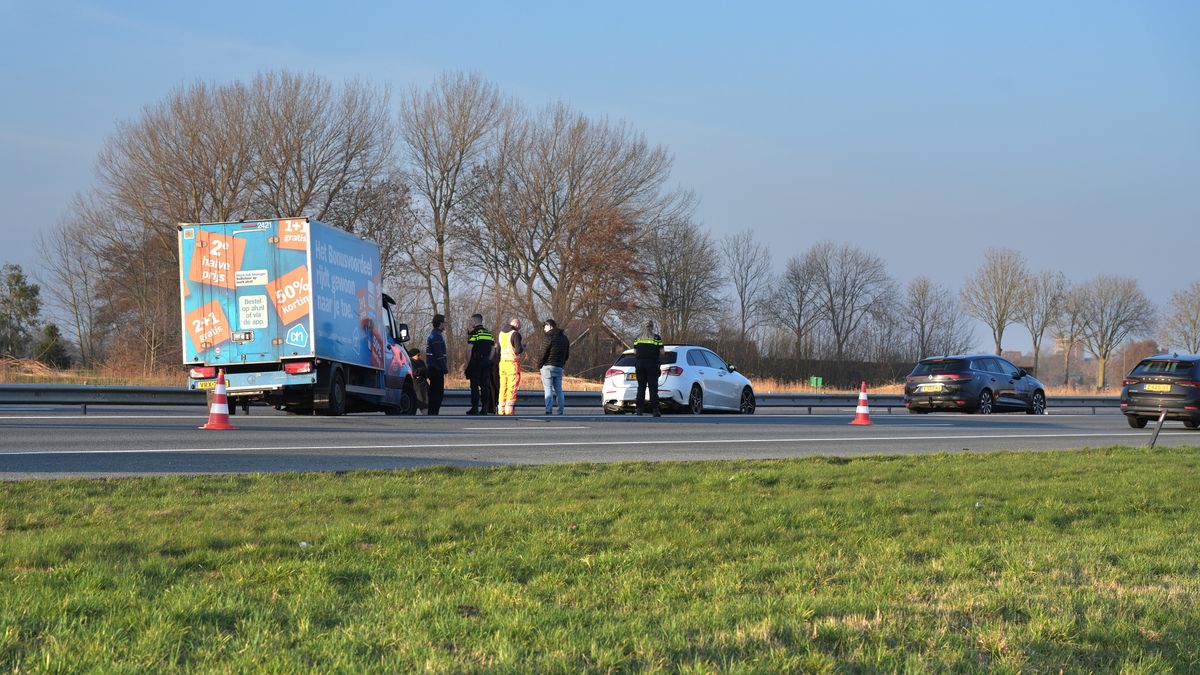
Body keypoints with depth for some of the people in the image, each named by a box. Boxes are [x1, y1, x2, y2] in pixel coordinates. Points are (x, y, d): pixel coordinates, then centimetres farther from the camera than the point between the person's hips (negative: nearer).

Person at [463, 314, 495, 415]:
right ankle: (485, 408, 5)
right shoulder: (489, 333, 13)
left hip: (476, 362, -6)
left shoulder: (473, 333, -7)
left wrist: (468, 362, -6)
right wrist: (488, 360, 15)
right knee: (485, 386, 6)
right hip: (486, 363, 6)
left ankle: (475, 408, -6)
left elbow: (469, 349, -12)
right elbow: (493, 348, 13)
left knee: (475, 386, -2)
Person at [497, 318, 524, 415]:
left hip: (503, 362, 7)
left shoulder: (501, 333, 14)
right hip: (513, 362, -7)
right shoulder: (515, 334, -9)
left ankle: (501, 409, 9)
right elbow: (518, 350, -16)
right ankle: (509, 410, -9)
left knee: (503, 386, 10)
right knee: (512, 387, -4)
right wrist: (523, 347, 7)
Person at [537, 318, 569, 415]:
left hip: (548, 366, -7)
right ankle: (560, 411, 7)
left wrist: (539, 365, -3)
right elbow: (567, 354, 17)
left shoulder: (550, 336, -8)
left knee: (548, 389, -7)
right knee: (558, 389, 11)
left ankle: (549, 410, -14)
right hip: (559, 367, 7)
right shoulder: (564, 337, 15)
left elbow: (544, 353, -11)